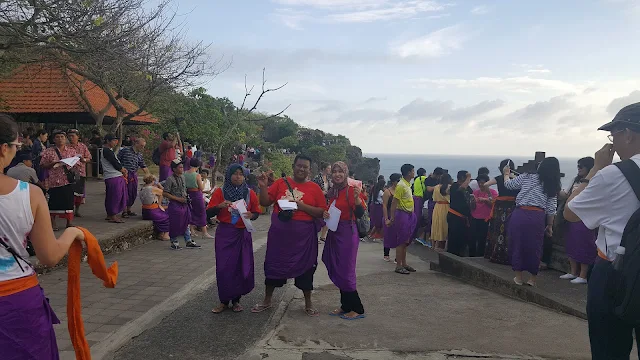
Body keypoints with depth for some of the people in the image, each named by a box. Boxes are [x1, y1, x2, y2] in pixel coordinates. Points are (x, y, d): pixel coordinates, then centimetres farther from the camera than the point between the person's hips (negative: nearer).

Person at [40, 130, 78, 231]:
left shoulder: (71, 151, 10)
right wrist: (52, 164, -14)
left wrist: (72, 169, -9)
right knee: (54, 201, 1)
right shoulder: (48, 152, 3)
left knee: (69, 201, 4)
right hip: (54, 181, -2)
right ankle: (53, 223, 12)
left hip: (68, 180, 2)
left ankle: (69, 222, 14)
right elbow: (42, 165, 3)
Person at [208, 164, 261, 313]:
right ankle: (224, 301, 14)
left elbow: (257, 212, 11)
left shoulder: (250, 193, 4)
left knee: (241, 267, 4)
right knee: (224, 268, -1)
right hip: (225, 234, -2)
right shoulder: (220, 192, -1)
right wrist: (219, 206, -21)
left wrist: (251, 215, -11)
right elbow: (208, 213, -2)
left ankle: (236, 300, 20)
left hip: (243, 234, 2)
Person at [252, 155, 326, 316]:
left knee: (305, 266, 6)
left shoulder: (314, 188, 0)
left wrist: (302, 206, -15)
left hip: (304, 235, -1)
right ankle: (267, 300, 29)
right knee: (274, 264, 10)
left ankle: (308, 304, 24)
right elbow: (265, 203, 2)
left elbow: (322, 212, -5)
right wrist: (263, 186, -14)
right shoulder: (281, 182, 3)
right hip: (279, 232, 1)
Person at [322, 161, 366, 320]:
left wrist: (357, 198, -35)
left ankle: (357, 309, 9)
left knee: (345, 272, -4)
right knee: (336, 271, 12)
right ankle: (345, 306, 25)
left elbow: (360, 214, -19)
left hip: (347, 234, -7)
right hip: (333, 234, 8)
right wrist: (325, 214, 1)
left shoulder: (351, 190, -11)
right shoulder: (332, 192, 10)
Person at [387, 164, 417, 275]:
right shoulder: (401, 185, -16)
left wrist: (412, 213, 17)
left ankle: (404, 263, 22)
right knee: (401, 242, -5)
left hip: (409, 215, 9)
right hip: (402, 215, -9)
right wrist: (392, 217, -19)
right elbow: (394, 202, -17)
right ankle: (398, 266, 0)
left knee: (406, 241, 14)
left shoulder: (408, 184, 13)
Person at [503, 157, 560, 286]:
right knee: (534, 247, 11)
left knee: (517, 244, 9)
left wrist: (506, 174, 35)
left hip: (520, 214, -1)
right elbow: (551, 209, 7)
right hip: (538, 217, 1)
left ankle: (518, 277, 17)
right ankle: (533, 279, 20)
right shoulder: (553, 187, 10)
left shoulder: (527, 178, 6)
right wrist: (550, 225, 16)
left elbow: (509, 185, 16)